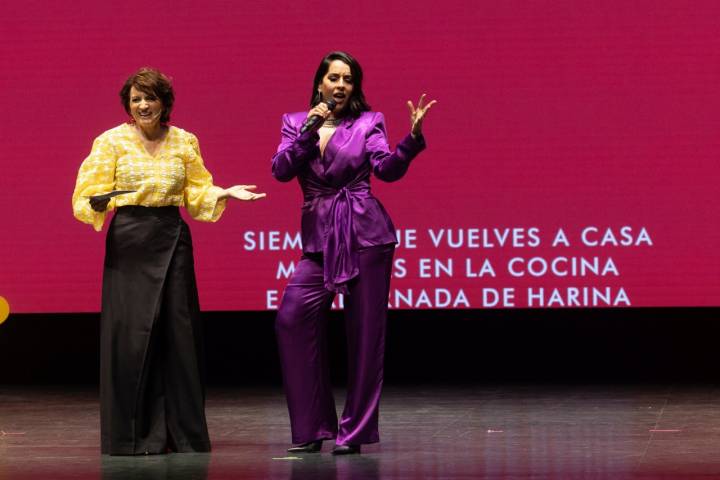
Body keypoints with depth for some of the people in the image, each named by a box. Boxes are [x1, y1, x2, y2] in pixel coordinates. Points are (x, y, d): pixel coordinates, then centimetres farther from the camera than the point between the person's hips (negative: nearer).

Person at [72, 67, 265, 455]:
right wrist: (101, 203, -23)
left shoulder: (184, 142, 10)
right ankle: (135, 434, 2)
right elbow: (89, 197, -2)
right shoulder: (112, 142, 1)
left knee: (179, 332, 1)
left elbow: (197, 194, 14)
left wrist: (225, 193, -3)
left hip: (172, 240, 3)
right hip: (129, 243, -3)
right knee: (131, 332, -6)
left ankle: (184, 431, 9)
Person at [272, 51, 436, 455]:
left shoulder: (368, 123, 4)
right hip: (319, 238, 2)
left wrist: (413, 138, -26)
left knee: (365, 330, -2)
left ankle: (356, 432, 6)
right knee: (292, 318, -12)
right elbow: (281, 170, -2)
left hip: (365, 233, -2)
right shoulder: (296, 123, 11)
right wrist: (309, 132, -12)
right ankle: (312, 428, -1)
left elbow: (388, 169, -10)